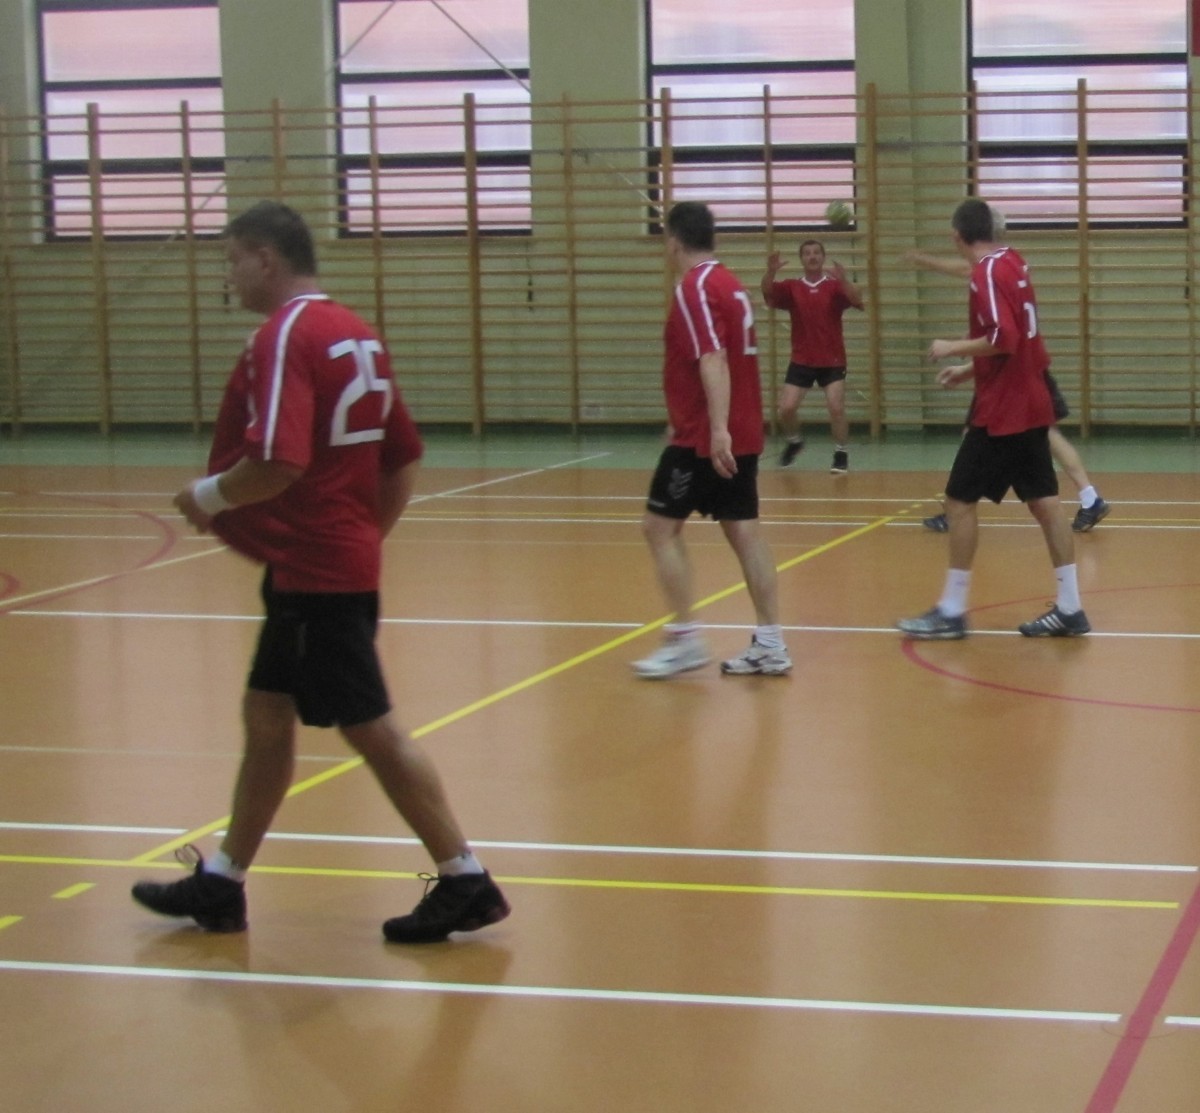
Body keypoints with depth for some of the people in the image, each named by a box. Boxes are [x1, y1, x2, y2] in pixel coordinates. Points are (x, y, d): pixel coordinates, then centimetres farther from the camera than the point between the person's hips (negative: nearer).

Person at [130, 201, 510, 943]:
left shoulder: (286, 336, -16)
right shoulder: (355, 334, 12)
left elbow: (278, 462, -29)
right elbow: (405, 457, 15)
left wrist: (209, 497, -12)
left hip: (313, 574, -10)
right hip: (345, 563, 10)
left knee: (370, 728, -3)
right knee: (267, 716, 16)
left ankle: (466, 882, 3)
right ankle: (220, 885, 25)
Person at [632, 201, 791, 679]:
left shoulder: (694, 288, -13)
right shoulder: (730, 284, 14)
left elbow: (713, 360, -25)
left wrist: (717, 428, -33)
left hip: (706, 439, -8)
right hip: (742, 434, 8)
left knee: (660, 526, 0)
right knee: (744, 531, 7)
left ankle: (686, 638, -2)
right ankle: (770, 644, 5)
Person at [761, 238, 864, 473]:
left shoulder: (835, 286, -3)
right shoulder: (791, 287, 1)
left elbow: (857, 300, -20)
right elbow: (768, 292, -16)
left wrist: (843, 280, -39)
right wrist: (771, 272, -37)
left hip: (832, 360, -1)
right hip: (801, 360, 1)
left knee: (836, 408, -12)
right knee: (786, 408, -7)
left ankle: (841, 454, 6)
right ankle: (794, 442, 23)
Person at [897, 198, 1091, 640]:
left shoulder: (988, 273, -15)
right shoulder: (1013, 263, 11)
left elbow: (1004, 338, -26)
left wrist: (954, 348, -15)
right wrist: (968, 370, 24)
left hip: (1001, 412, -9)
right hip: (1031, 405, 9)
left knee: (959, 500, -2)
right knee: (1044, 501, 9)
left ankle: (952, 611, 1)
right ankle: (1069, 608, 10)